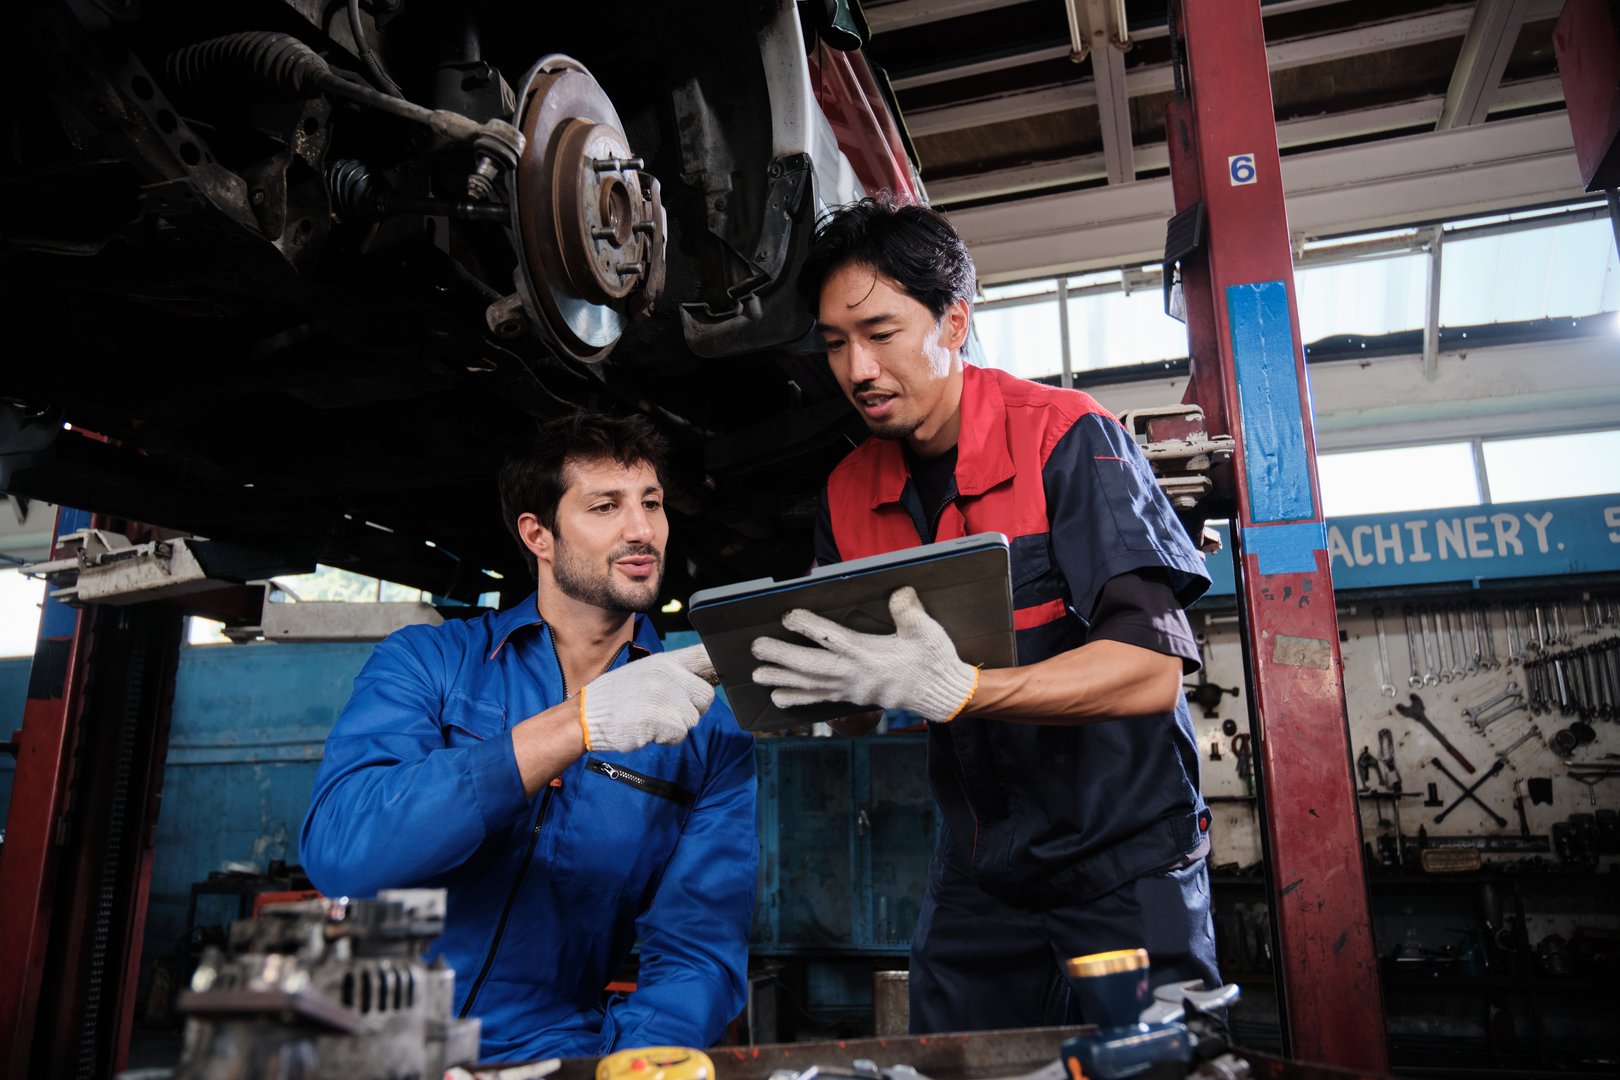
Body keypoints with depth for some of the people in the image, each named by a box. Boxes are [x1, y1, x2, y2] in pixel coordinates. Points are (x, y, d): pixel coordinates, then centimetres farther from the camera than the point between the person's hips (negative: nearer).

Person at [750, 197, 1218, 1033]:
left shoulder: (1066, 437, -16)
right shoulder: (849, 495, 1)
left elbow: (1151, 670, -25)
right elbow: (859, 701, 6)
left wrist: (952, 689, -38)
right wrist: (784, 682, -17)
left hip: (1123, 861, -4)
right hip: (977, 880, 5)